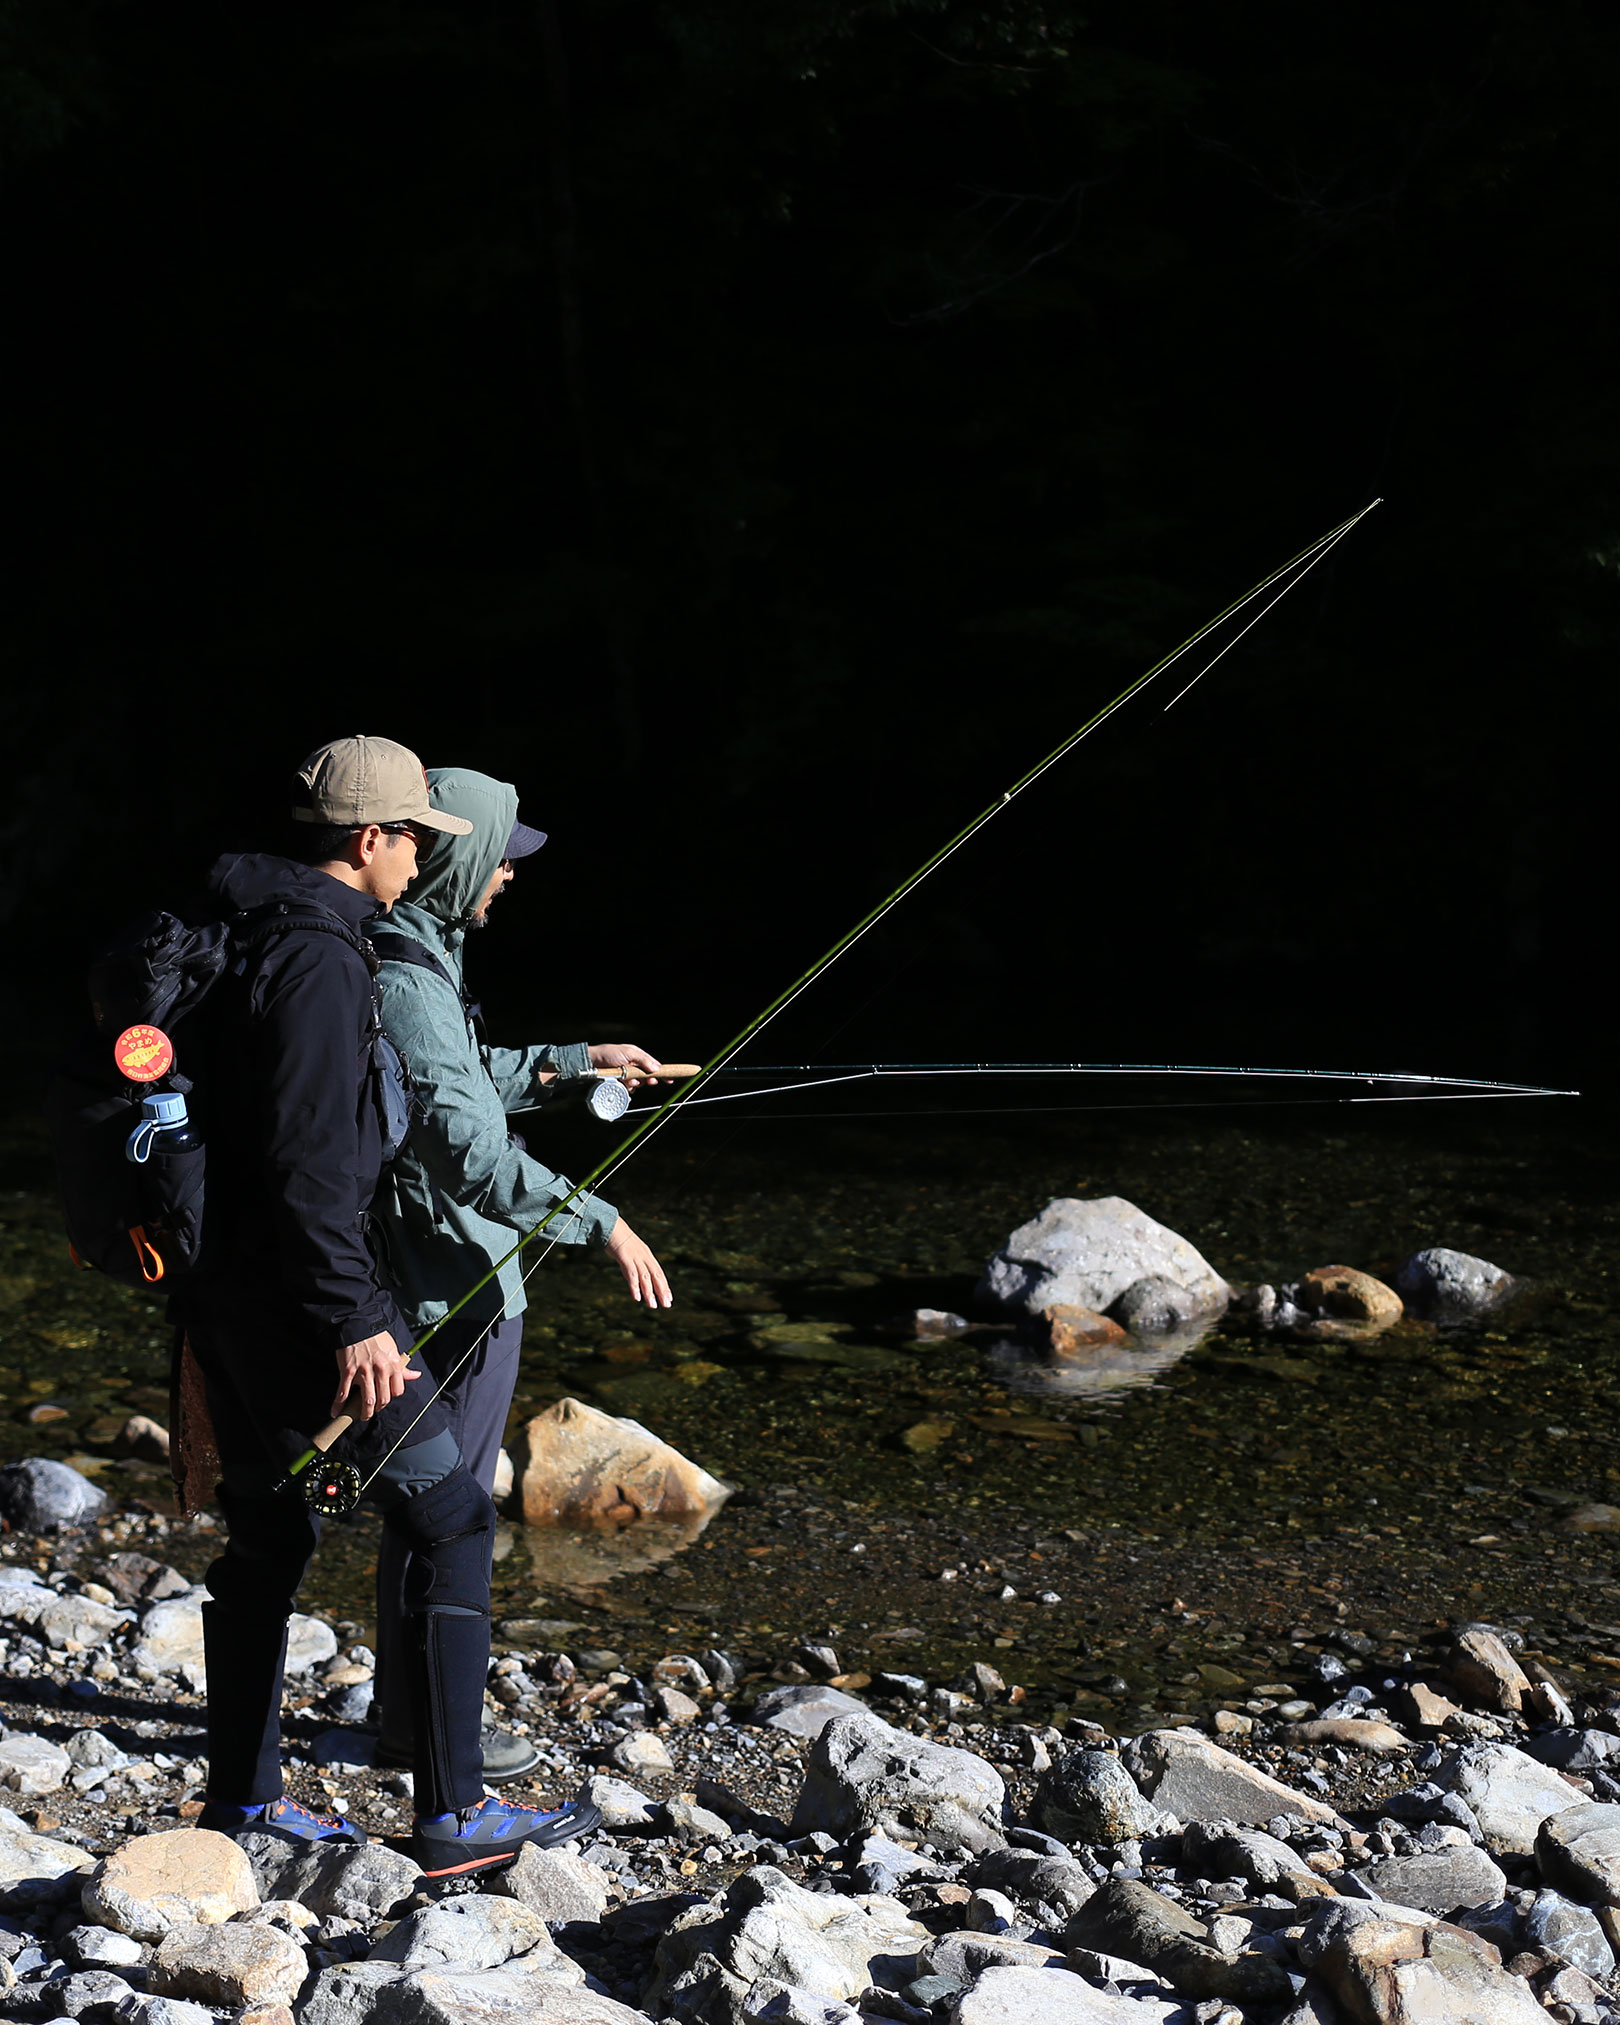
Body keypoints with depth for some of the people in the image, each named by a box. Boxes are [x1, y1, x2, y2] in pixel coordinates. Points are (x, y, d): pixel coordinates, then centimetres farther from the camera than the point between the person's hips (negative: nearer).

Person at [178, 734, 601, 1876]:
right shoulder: (320, 958, -18)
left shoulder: (254, 933, 13)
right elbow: (309, 1163, -24)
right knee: (452, 1521, -4)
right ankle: (457, 1815, -2)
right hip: (292, 1297, -10)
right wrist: (355, 1320, -24)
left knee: (270, 1534, 18)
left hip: (225, 1291, 10)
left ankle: (243, 1798, 27)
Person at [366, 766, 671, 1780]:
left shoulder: (413, 963, 12)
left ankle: (411, 1703, 29)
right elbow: (472, 1153, -31)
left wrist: (573, 1059, 26)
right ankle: (423, 1724, 12)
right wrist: (600, 1221, -30)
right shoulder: (407, 984, -22)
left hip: (435, 1276, 11)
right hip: (456, 1288, -11)